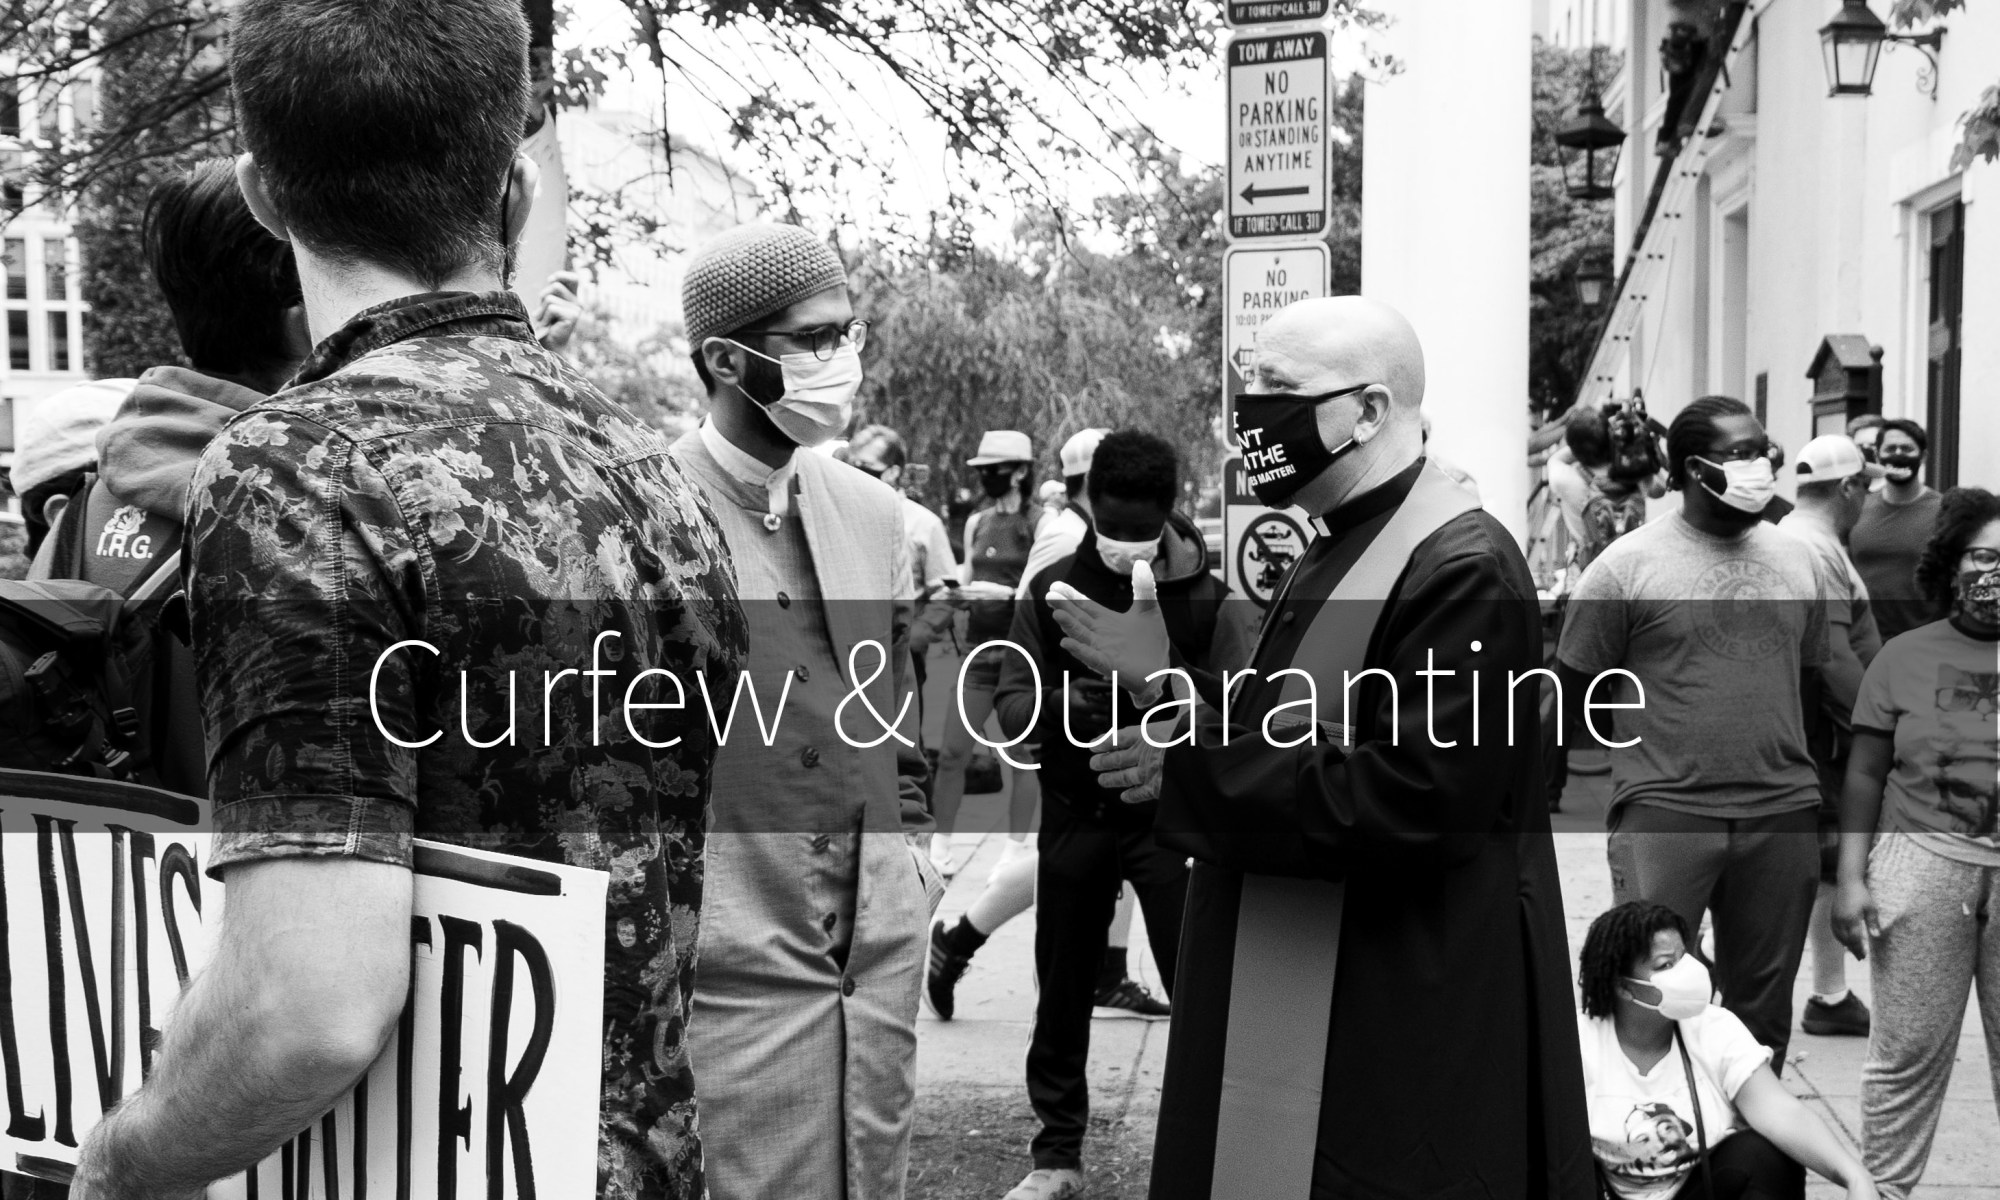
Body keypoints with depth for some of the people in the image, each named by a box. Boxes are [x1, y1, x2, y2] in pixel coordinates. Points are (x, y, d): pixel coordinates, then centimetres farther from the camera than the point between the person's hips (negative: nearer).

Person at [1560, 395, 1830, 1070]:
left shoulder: (1793, 559, 12)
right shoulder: (1629, 564, -4)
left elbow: (1814, 677, 19)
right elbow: (1573, 692, -2)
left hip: (1782, 812, 5)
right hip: (1665, 811, -5)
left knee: (1763, 1009, 13)